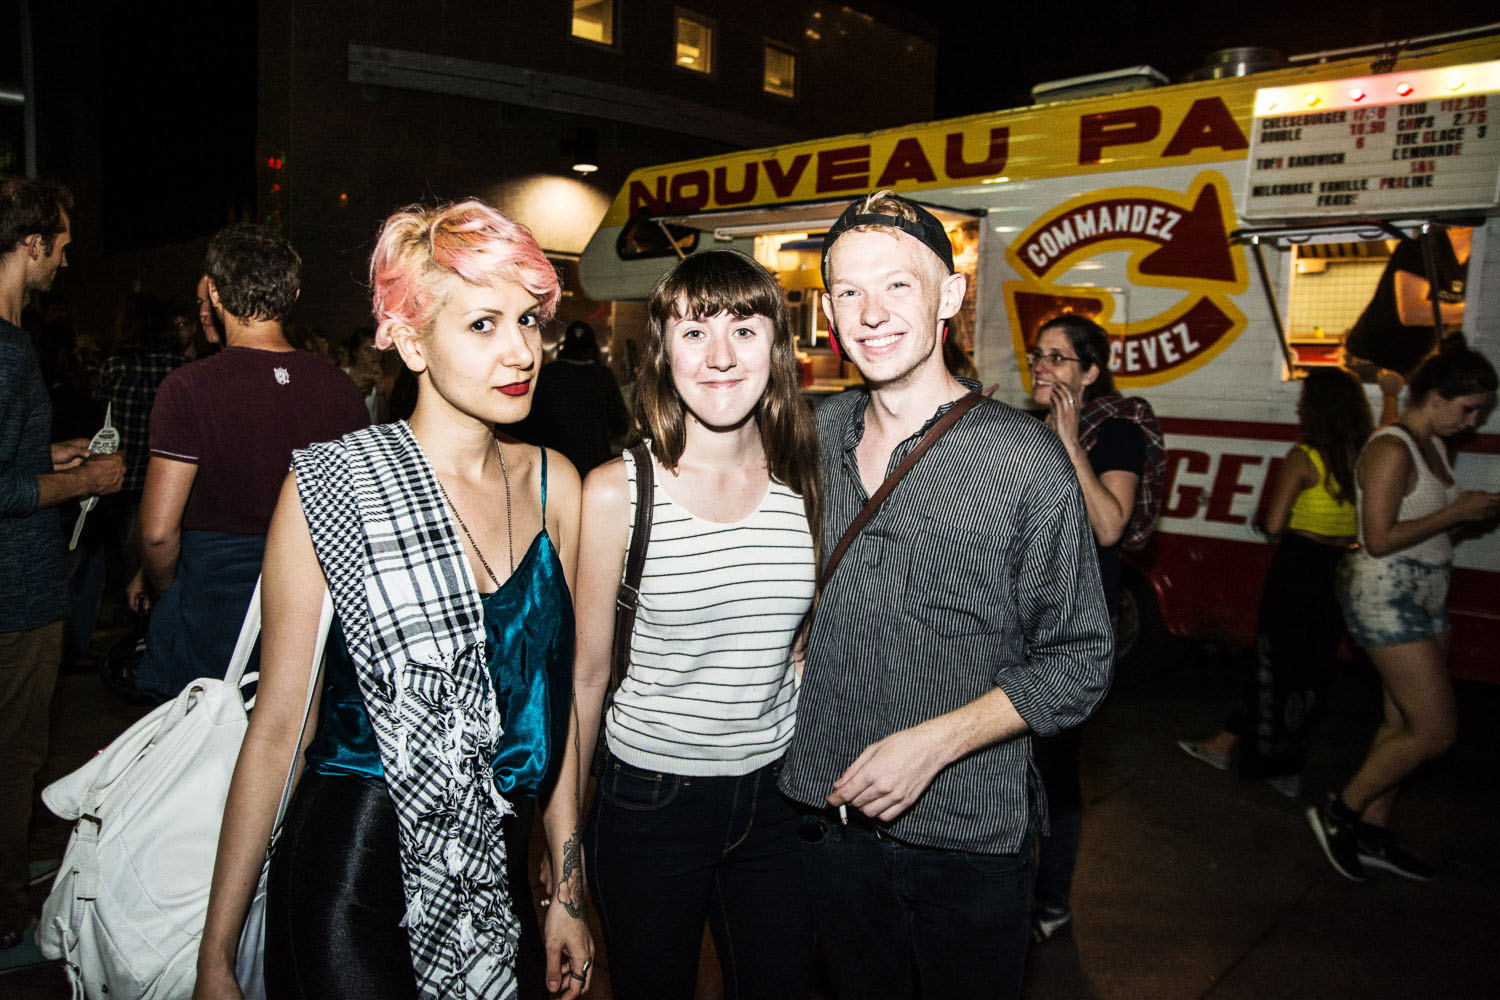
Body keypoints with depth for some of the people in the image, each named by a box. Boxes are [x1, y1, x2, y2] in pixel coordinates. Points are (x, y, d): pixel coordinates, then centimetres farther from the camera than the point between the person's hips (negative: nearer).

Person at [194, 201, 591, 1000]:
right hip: (352, 877, -4)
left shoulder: (552, 484, -1)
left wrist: (569, 893, 9)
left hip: (499, 879, 4)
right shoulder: (330, 484, -12)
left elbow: (554, 696, 5)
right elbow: (278, 727, -8)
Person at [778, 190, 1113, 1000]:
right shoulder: (815, 435, -1)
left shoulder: (1024, 460, -15)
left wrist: (934, 741, -20)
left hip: (969, 837, -4)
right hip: (829, 816, 4)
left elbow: (1079, 659, -11)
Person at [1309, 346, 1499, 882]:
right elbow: (1379, 539, -22)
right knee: (1436, 730, -7)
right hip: (1386, 597, -10)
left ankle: (1372, 834, 24)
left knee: (1403, 724, 13)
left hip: (1423, 596, 10)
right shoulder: (1391, 450, -17)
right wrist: (1455, 513, -16)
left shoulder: (1434, 446, 12)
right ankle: (1341, 812, 7)